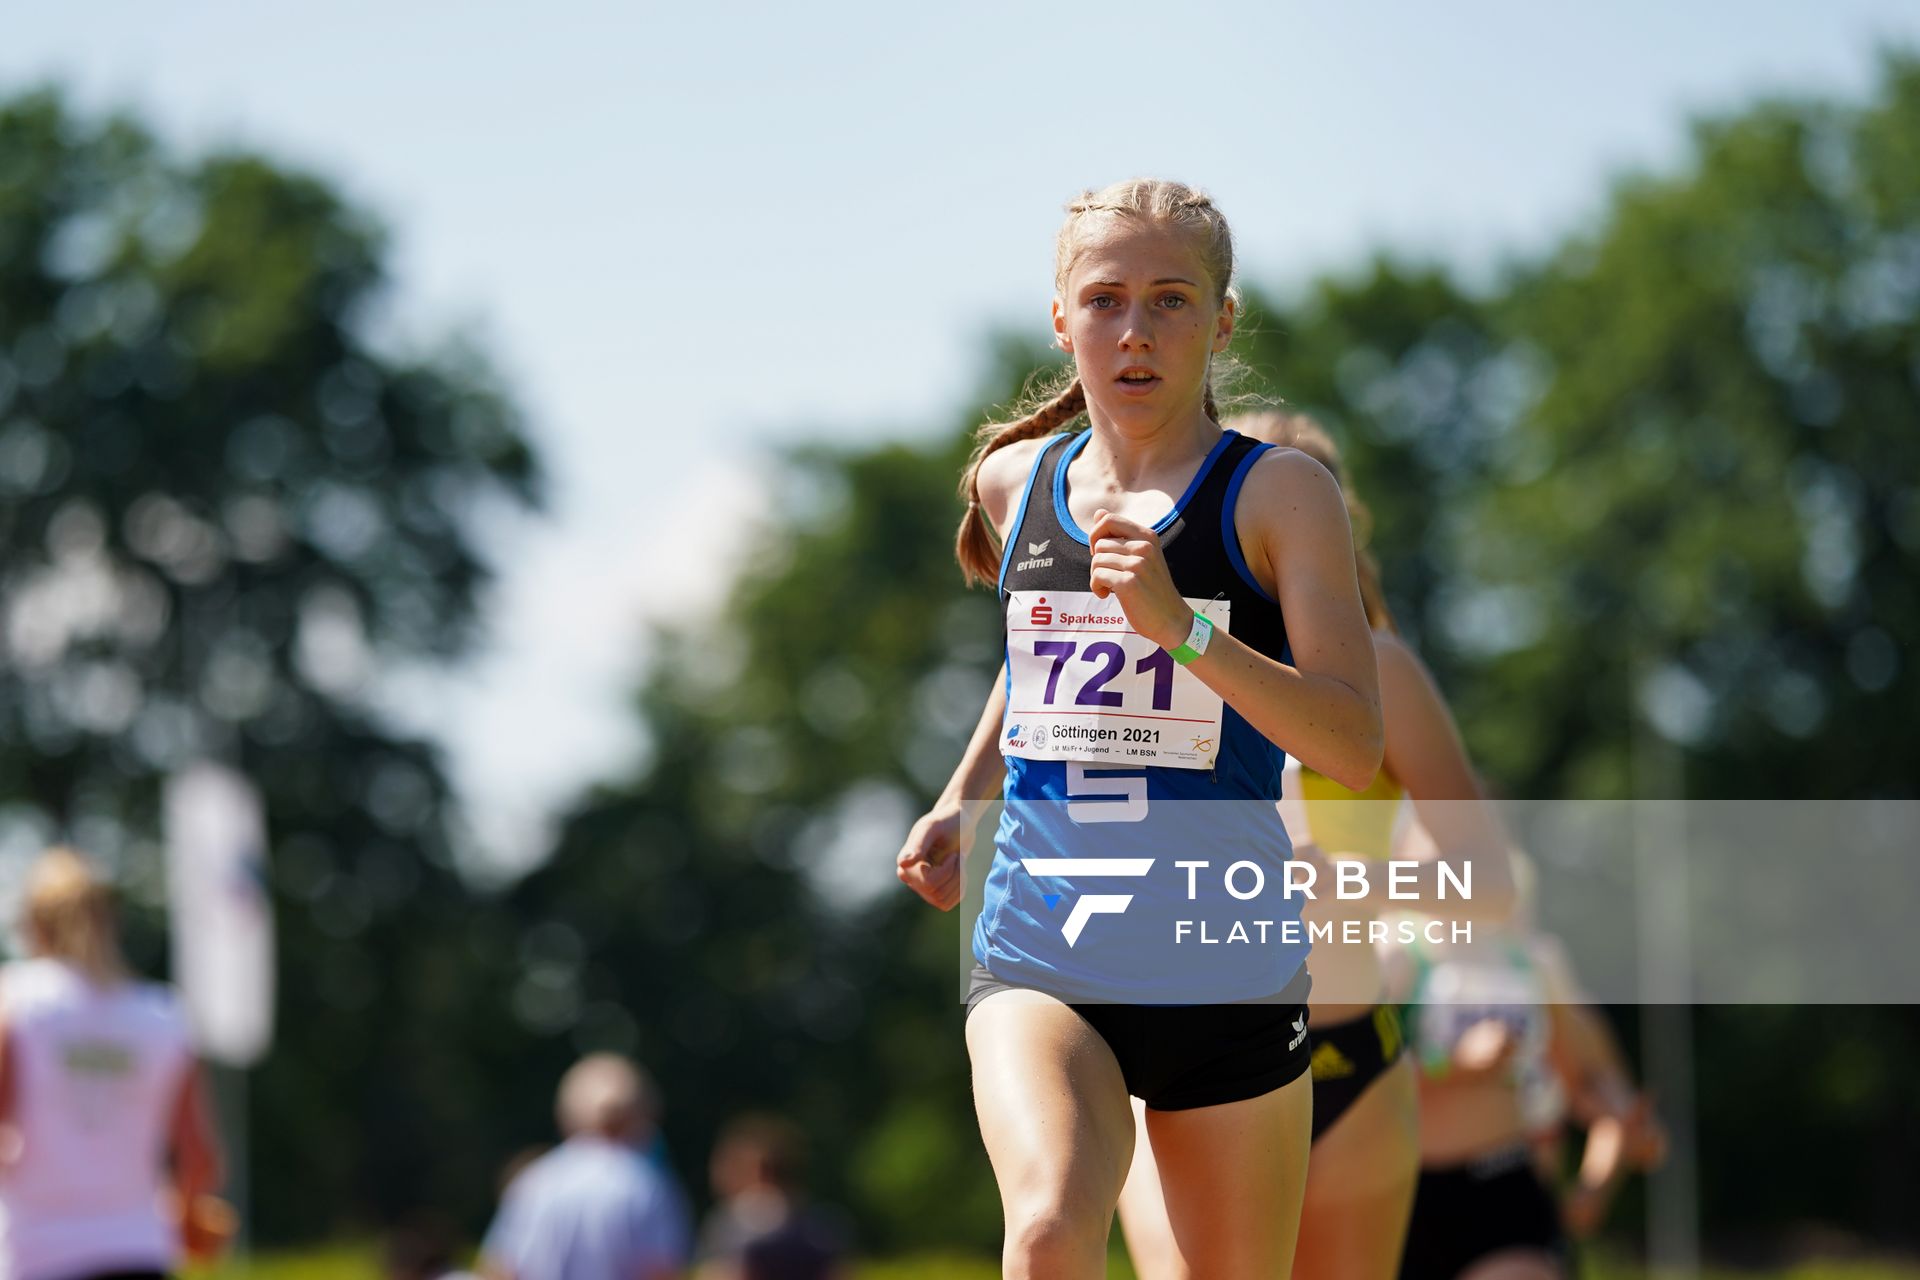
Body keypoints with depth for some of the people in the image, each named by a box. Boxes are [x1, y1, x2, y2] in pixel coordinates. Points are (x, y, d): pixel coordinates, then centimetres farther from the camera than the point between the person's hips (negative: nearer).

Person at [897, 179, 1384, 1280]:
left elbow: (1355, 750, -14)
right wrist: (961, 798, 17)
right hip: (1039, 958, 1)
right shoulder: (1015, 483, 9)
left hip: (1225, 972, -1)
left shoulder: (1279, 495, -4)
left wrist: (1179, 625, -25)